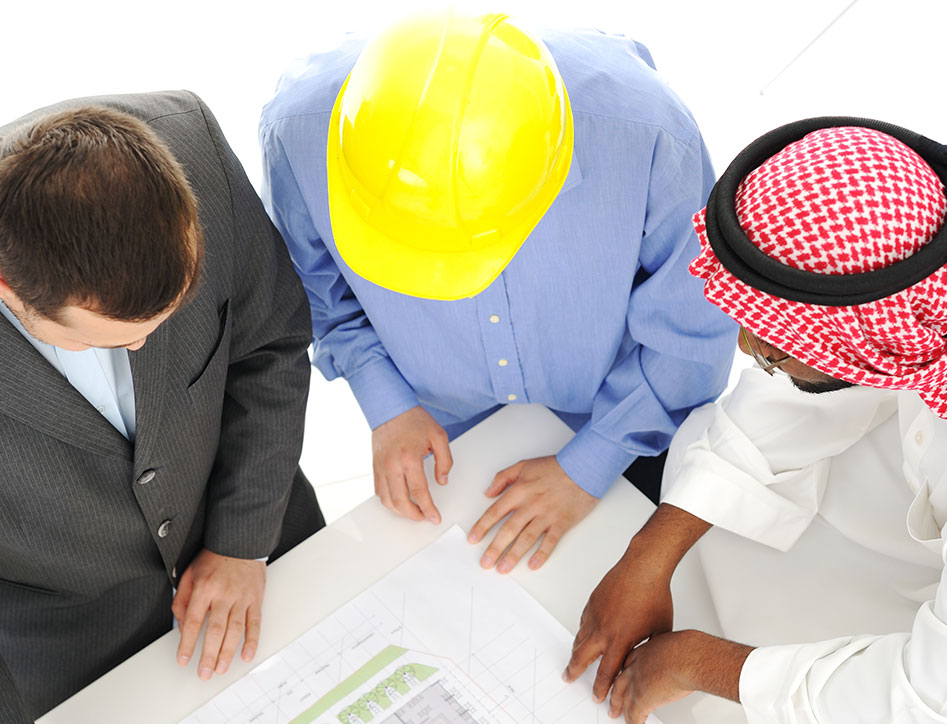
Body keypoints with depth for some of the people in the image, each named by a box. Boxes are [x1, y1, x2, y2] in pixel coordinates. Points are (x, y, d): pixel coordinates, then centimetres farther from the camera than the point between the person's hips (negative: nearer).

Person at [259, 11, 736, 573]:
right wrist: (385, 404, -16)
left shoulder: (648, 135, -41)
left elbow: (693, 327, -23)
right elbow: (316, 278, -9)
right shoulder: (300, 127, -33)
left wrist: (589, 467, -19)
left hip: (621, 392, -1)